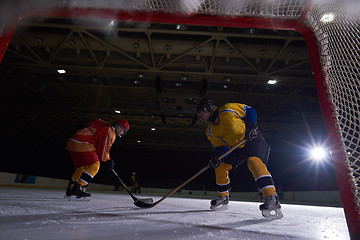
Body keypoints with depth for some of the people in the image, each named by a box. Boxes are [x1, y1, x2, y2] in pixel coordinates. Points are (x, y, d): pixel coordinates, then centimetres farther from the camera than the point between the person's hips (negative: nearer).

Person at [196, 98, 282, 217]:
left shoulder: (229, 109, -16)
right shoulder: (210, 131, 1)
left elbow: (251, 111, -6)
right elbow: (220, 147, 1)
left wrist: (251, 126, -18)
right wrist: (217, 157, -19)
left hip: (252, 139, -6)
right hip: (235, 148, 7)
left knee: (254, 161, -34)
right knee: (220, 167, 5)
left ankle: (272, 199, -34)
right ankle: (222, 198, 22)